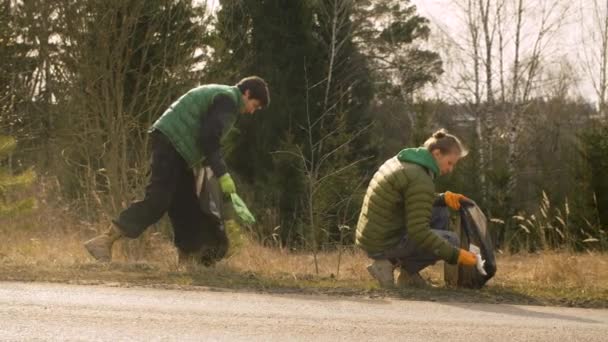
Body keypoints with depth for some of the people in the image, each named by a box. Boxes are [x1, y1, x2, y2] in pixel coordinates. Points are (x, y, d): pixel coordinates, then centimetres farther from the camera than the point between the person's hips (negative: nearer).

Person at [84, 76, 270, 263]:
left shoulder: (218, 95, 26)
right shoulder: (228, 99, -7)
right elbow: (209, 138, -18)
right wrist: (222, 174, -18)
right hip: (170, 144, -11)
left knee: (187, 205, 10)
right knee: (157, 201, -18)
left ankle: (186, 259, 13)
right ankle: (104, 241, -23)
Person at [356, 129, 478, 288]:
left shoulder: (400, 160, 9)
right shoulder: (421, 180, -21)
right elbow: (419, 233, -25)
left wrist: (443, 198, 6)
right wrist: (456, 255, -21)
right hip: (384, 245, -9)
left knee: (441, 214, 16)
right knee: (451, 240, -1)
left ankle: (409, 274, 14)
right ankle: (390, 264, -3)